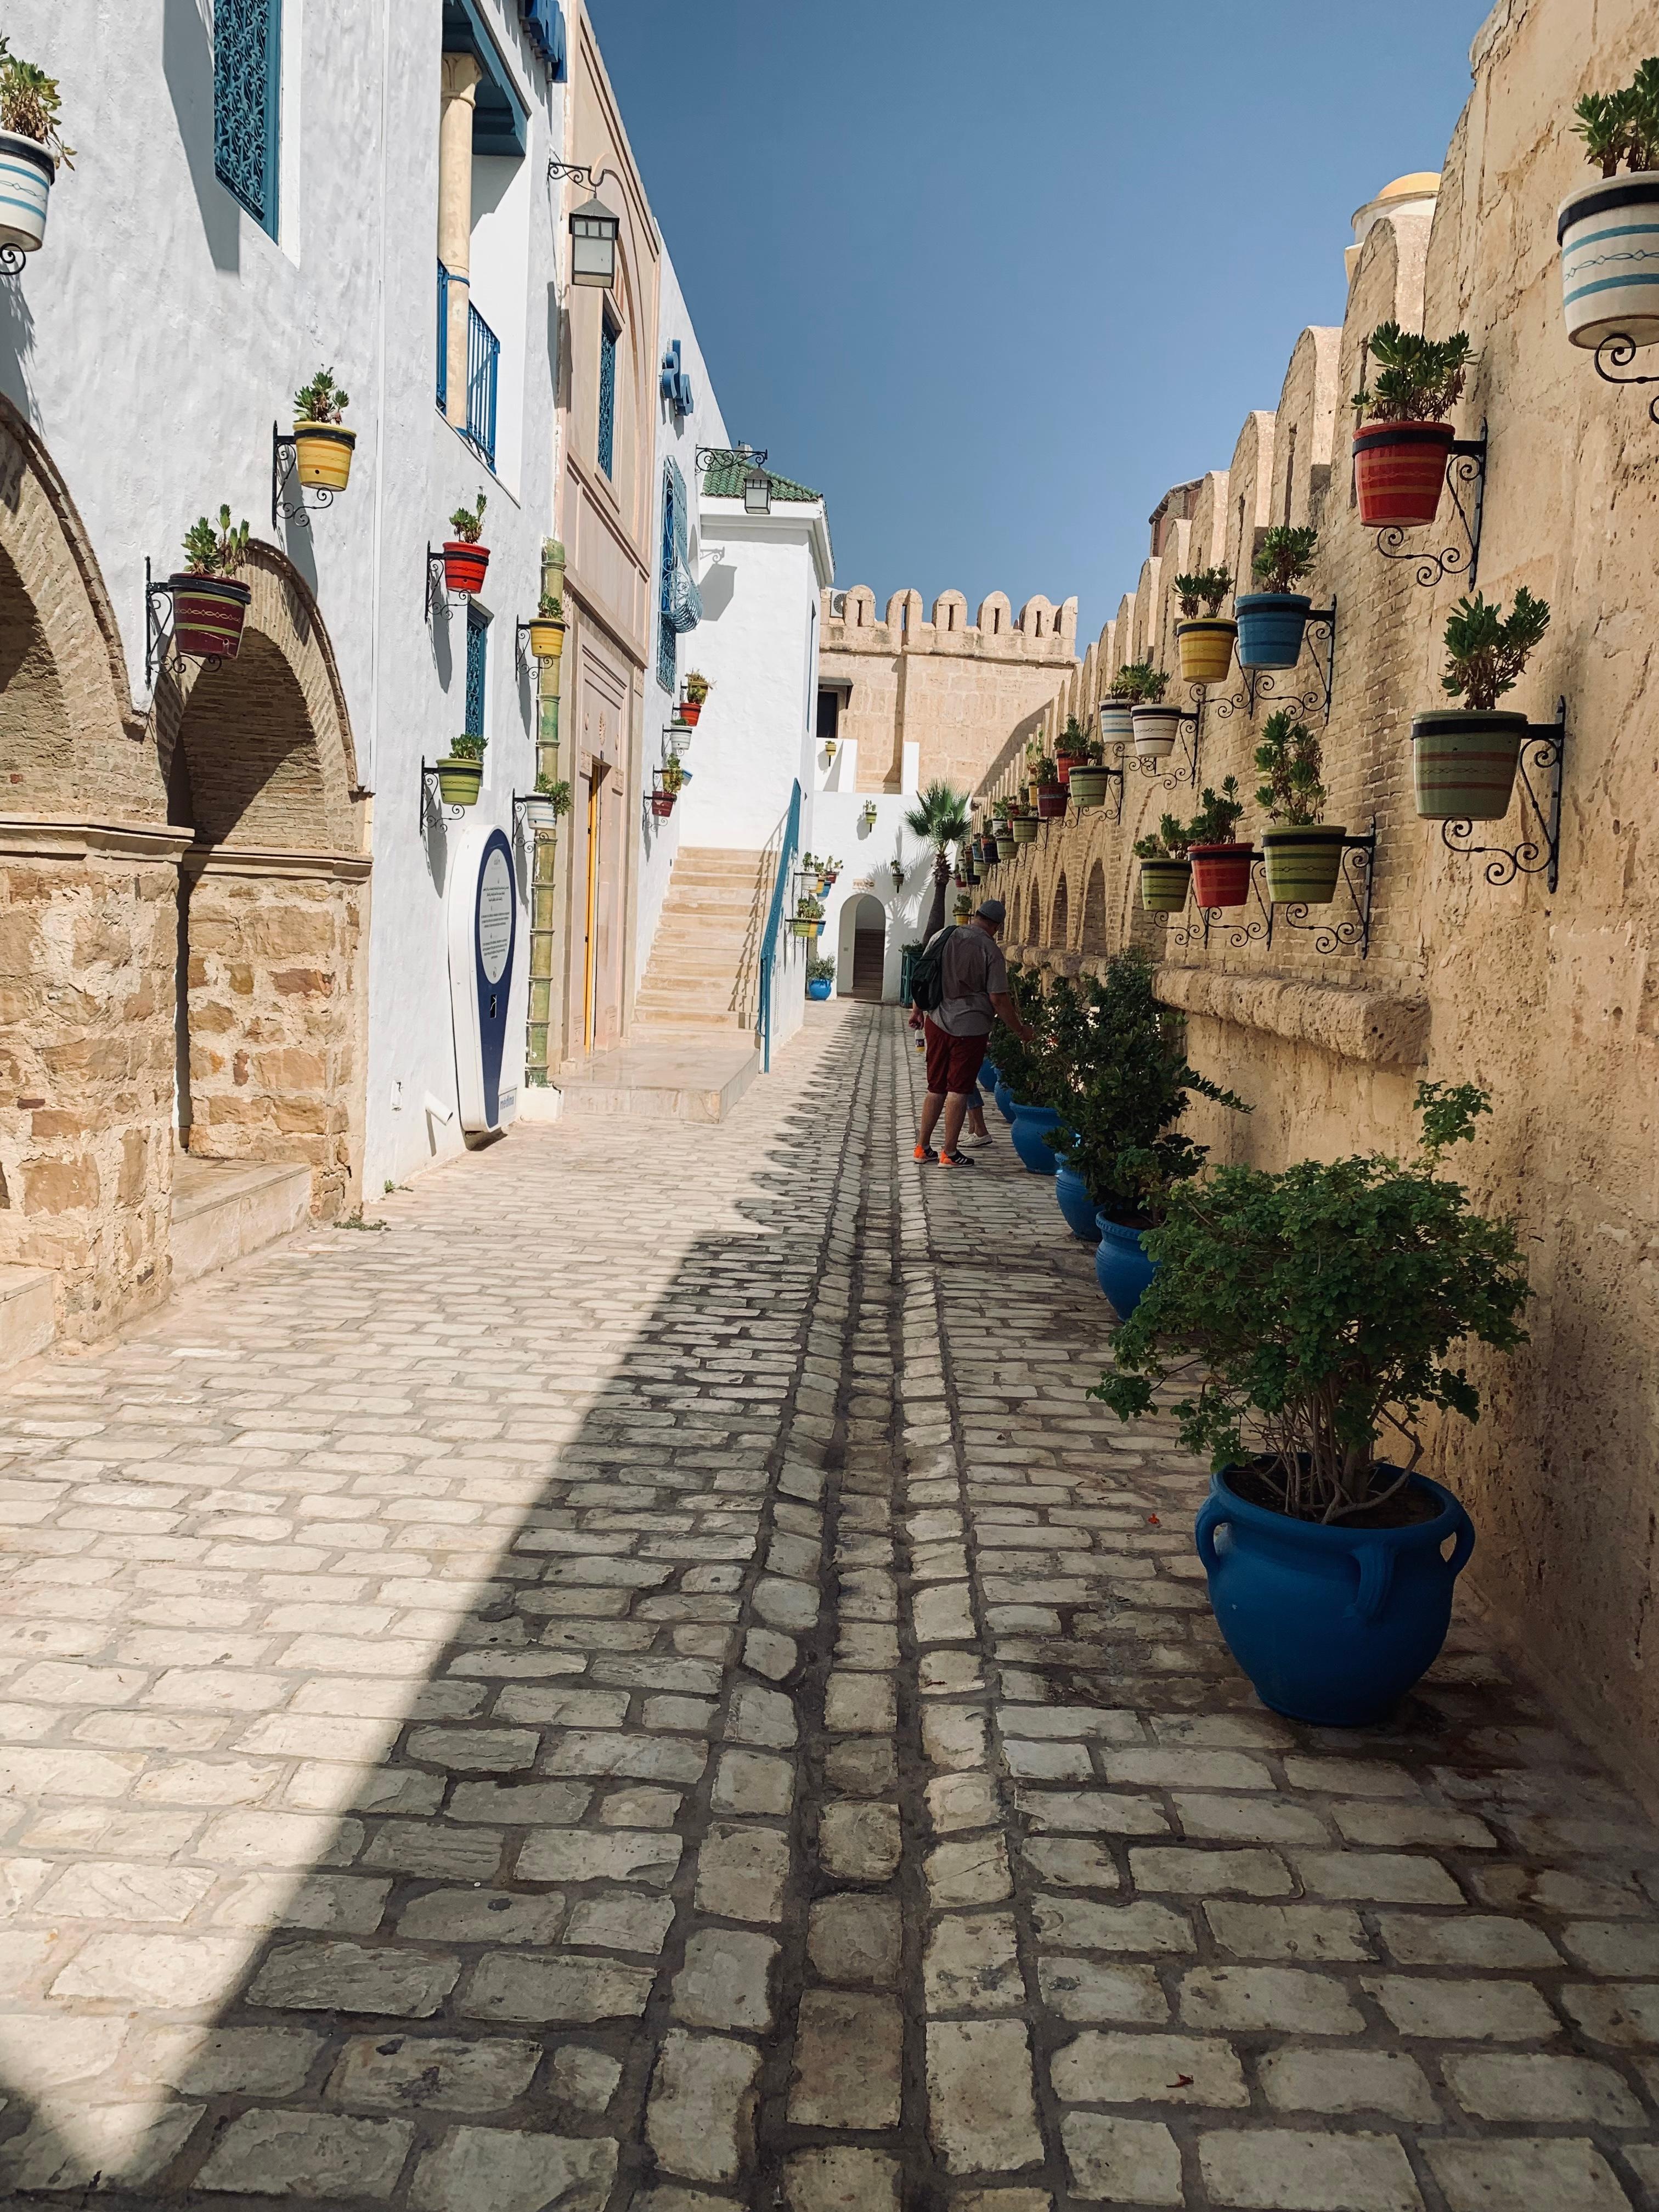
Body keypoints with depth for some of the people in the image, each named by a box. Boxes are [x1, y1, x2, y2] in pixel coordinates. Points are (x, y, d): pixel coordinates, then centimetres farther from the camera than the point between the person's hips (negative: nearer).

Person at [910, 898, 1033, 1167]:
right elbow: (998, 998, -12)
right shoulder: (990, 950, -10)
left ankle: (922, 1146, 19)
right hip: (970, 1027, -5)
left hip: (937, 1022, 5)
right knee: (958, 1089, 3)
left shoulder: (942, 938, 4)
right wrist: (1020, 1030, -2)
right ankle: (949, 1152, 7)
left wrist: (917, 1011, 24)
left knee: (936, 1087, 15)